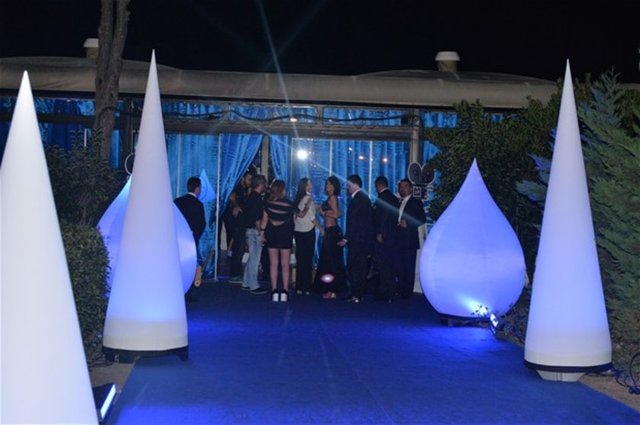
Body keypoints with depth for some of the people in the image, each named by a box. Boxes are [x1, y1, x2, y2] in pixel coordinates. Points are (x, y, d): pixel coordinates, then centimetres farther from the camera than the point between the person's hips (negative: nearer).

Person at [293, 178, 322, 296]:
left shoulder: (298, 199, 8)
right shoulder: (308, 199, -12)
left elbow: (296, 214, 9)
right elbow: (312, 218, -12)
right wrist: (321, 229, -4)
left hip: (298, 231, 6)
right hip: (308, 232, -6)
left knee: (300, 259, 9)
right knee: (308, 260, 0)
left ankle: (299, 287, 11)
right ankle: (306, 288, 1)